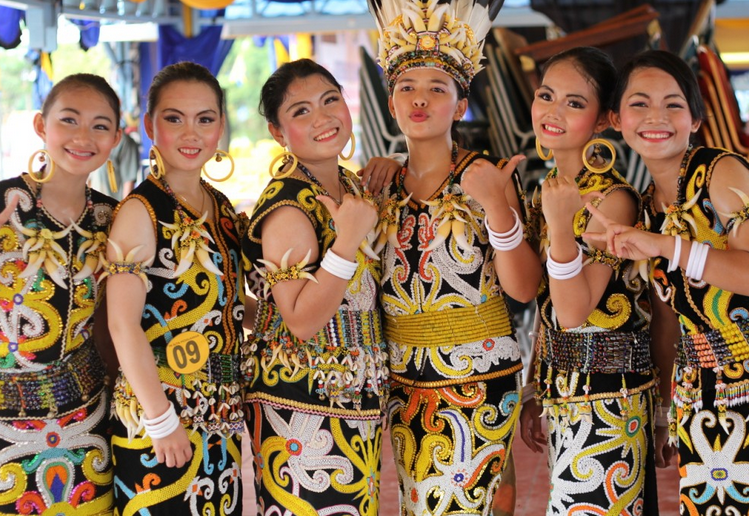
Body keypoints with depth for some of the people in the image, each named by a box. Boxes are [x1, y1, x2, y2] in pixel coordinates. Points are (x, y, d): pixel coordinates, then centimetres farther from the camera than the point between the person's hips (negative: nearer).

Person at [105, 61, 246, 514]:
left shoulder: (221, 208, 8)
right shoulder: (140, 211, -13)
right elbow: (123, 324, -17)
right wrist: (161, 420, -17)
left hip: (221, 414, 7)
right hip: (158, 417, -7)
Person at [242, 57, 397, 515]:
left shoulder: (351, 186, 7)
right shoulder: (289, 206, -17)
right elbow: (302, 322, -21)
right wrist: (347, 242, -28)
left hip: (359, 400, 8)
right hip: (304, 405, -8)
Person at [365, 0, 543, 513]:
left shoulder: (487, 178, -6)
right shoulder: (384, 187, 7)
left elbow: (524, 289, -13)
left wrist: (497, 207, -25)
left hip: (476, 381, -5)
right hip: (404, 383, 5)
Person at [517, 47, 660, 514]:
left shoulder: (613, 199, -15)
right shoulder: (550, 191, 8)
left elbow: (574, 312, -20)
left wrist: (561, 226, -31)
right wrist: (535, 394, 16)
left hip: (606, 403, -8)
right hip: (561, 397, 8)